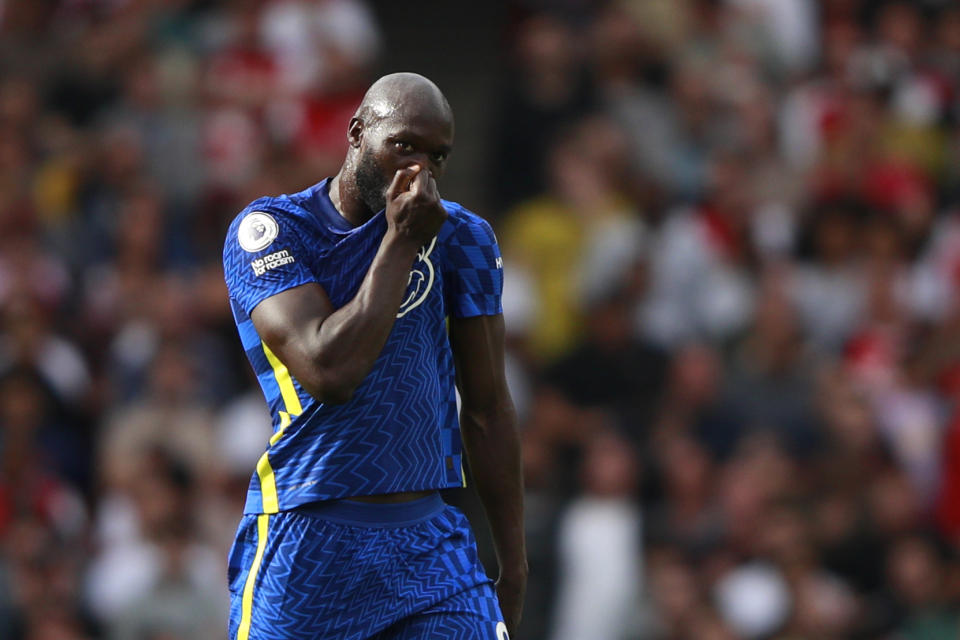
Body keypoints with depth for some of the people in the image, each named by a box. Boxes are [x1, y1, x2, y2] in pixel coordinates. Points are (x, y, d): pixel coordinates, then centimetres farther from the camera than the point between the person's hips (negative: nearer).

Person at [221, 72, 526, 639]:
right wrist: (401, 241, -14)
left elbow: (488, 409, 13)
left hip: (432, 544, 3)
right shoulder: (274, 230, -5)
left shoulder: (460, 239, 8)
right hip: (310, 540, -3)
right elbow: (331, 373, -19)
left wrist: (514, 565, 12)